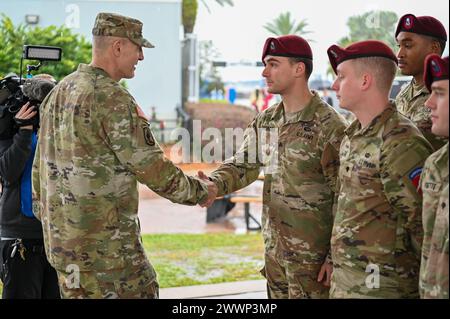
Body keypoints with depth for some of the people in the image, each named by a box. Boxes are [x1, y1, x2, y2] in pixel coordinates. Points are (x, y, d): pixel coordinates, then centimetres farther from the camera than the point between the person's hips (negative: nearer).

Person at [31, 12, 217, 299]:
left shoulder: (58, 93, 12)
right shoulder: (112, 98, -16)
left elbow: (41, 164, 17)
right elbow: (150, 167, -15)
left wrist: (44, 213, 25)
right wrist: (199, 192, -1)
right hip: (104, 240, -9)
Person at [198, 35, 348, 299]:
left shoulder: (330, 126, -14)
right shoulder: (266, 121, 8)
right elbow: (242, 165, 13)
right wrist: (212, 185, -9)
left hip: (312, 255, -7)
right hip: (274, 248, 7)